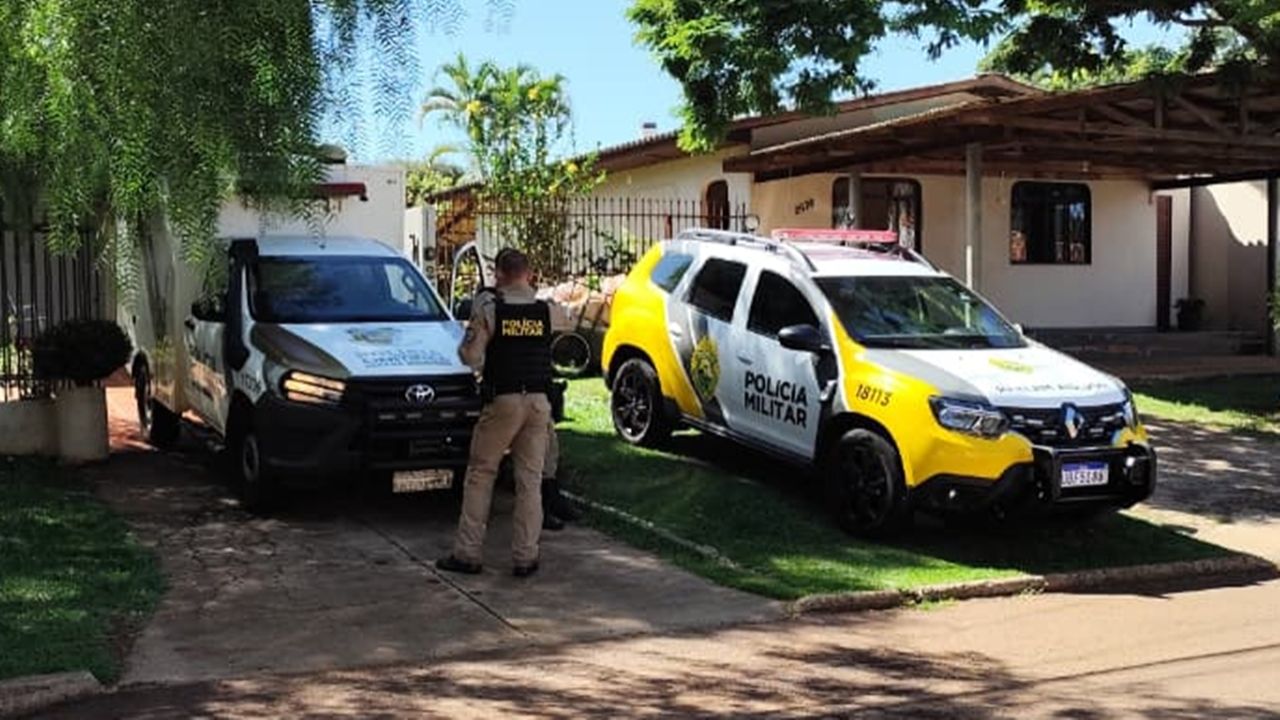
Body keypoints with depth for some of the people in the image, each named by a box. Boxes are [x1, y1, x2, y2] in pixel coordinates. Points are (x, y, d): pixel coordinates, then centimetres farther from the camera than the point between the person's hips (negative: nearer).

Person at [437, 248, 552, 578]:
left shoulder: (490, 308, -5)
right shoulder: (545, 310, 3)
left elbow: (471, 356, -7)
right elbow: (551, 355, 9)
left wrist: (466, 340, 15)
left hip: (503, 400, -2)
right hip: (539, 401, 3)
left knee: (480, 475, 6)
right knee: (530, 480, 6)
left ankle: (468, 553, 7)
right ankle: (525, 557, 7)